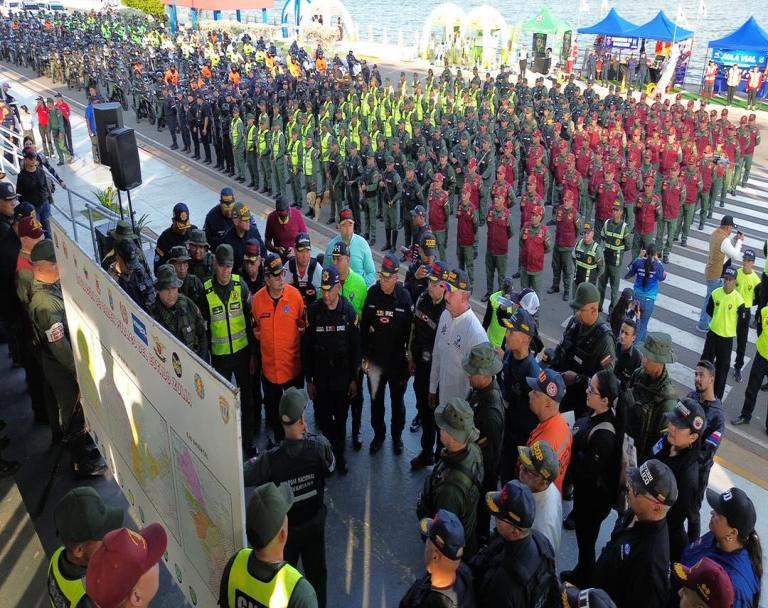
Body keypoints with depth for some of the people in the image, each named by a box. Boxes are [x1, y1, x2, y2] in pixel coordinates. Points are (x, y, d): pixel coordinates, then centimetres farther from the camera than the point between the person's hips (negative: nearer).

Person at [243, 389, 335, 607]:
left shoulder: (271, 459, -31)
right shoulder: (319, 445, -27)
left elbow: (244, 478, -15)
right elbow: (330, 469, -6)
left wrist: (252, 462, 6)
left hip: (284, 528, -1)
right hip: (314, 522, 1)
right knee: (316, 571, 25)